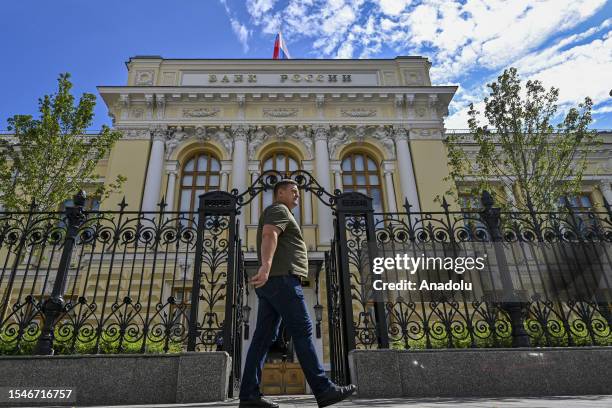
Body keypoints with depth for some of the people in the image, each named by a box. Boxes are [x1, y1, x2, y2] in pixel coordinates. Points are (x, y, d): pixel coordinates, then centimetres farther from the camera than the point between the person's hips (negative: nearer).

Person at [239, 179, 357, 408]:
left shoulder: (275, 216, 33)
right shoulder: (279, 210, 1)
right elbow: (269, 236, -18)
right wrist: (266, 266, -33)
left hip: (271, 284, 10)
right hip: (281, 279, -10)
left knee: (263, 337, 2)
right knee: (302, 333, -11)